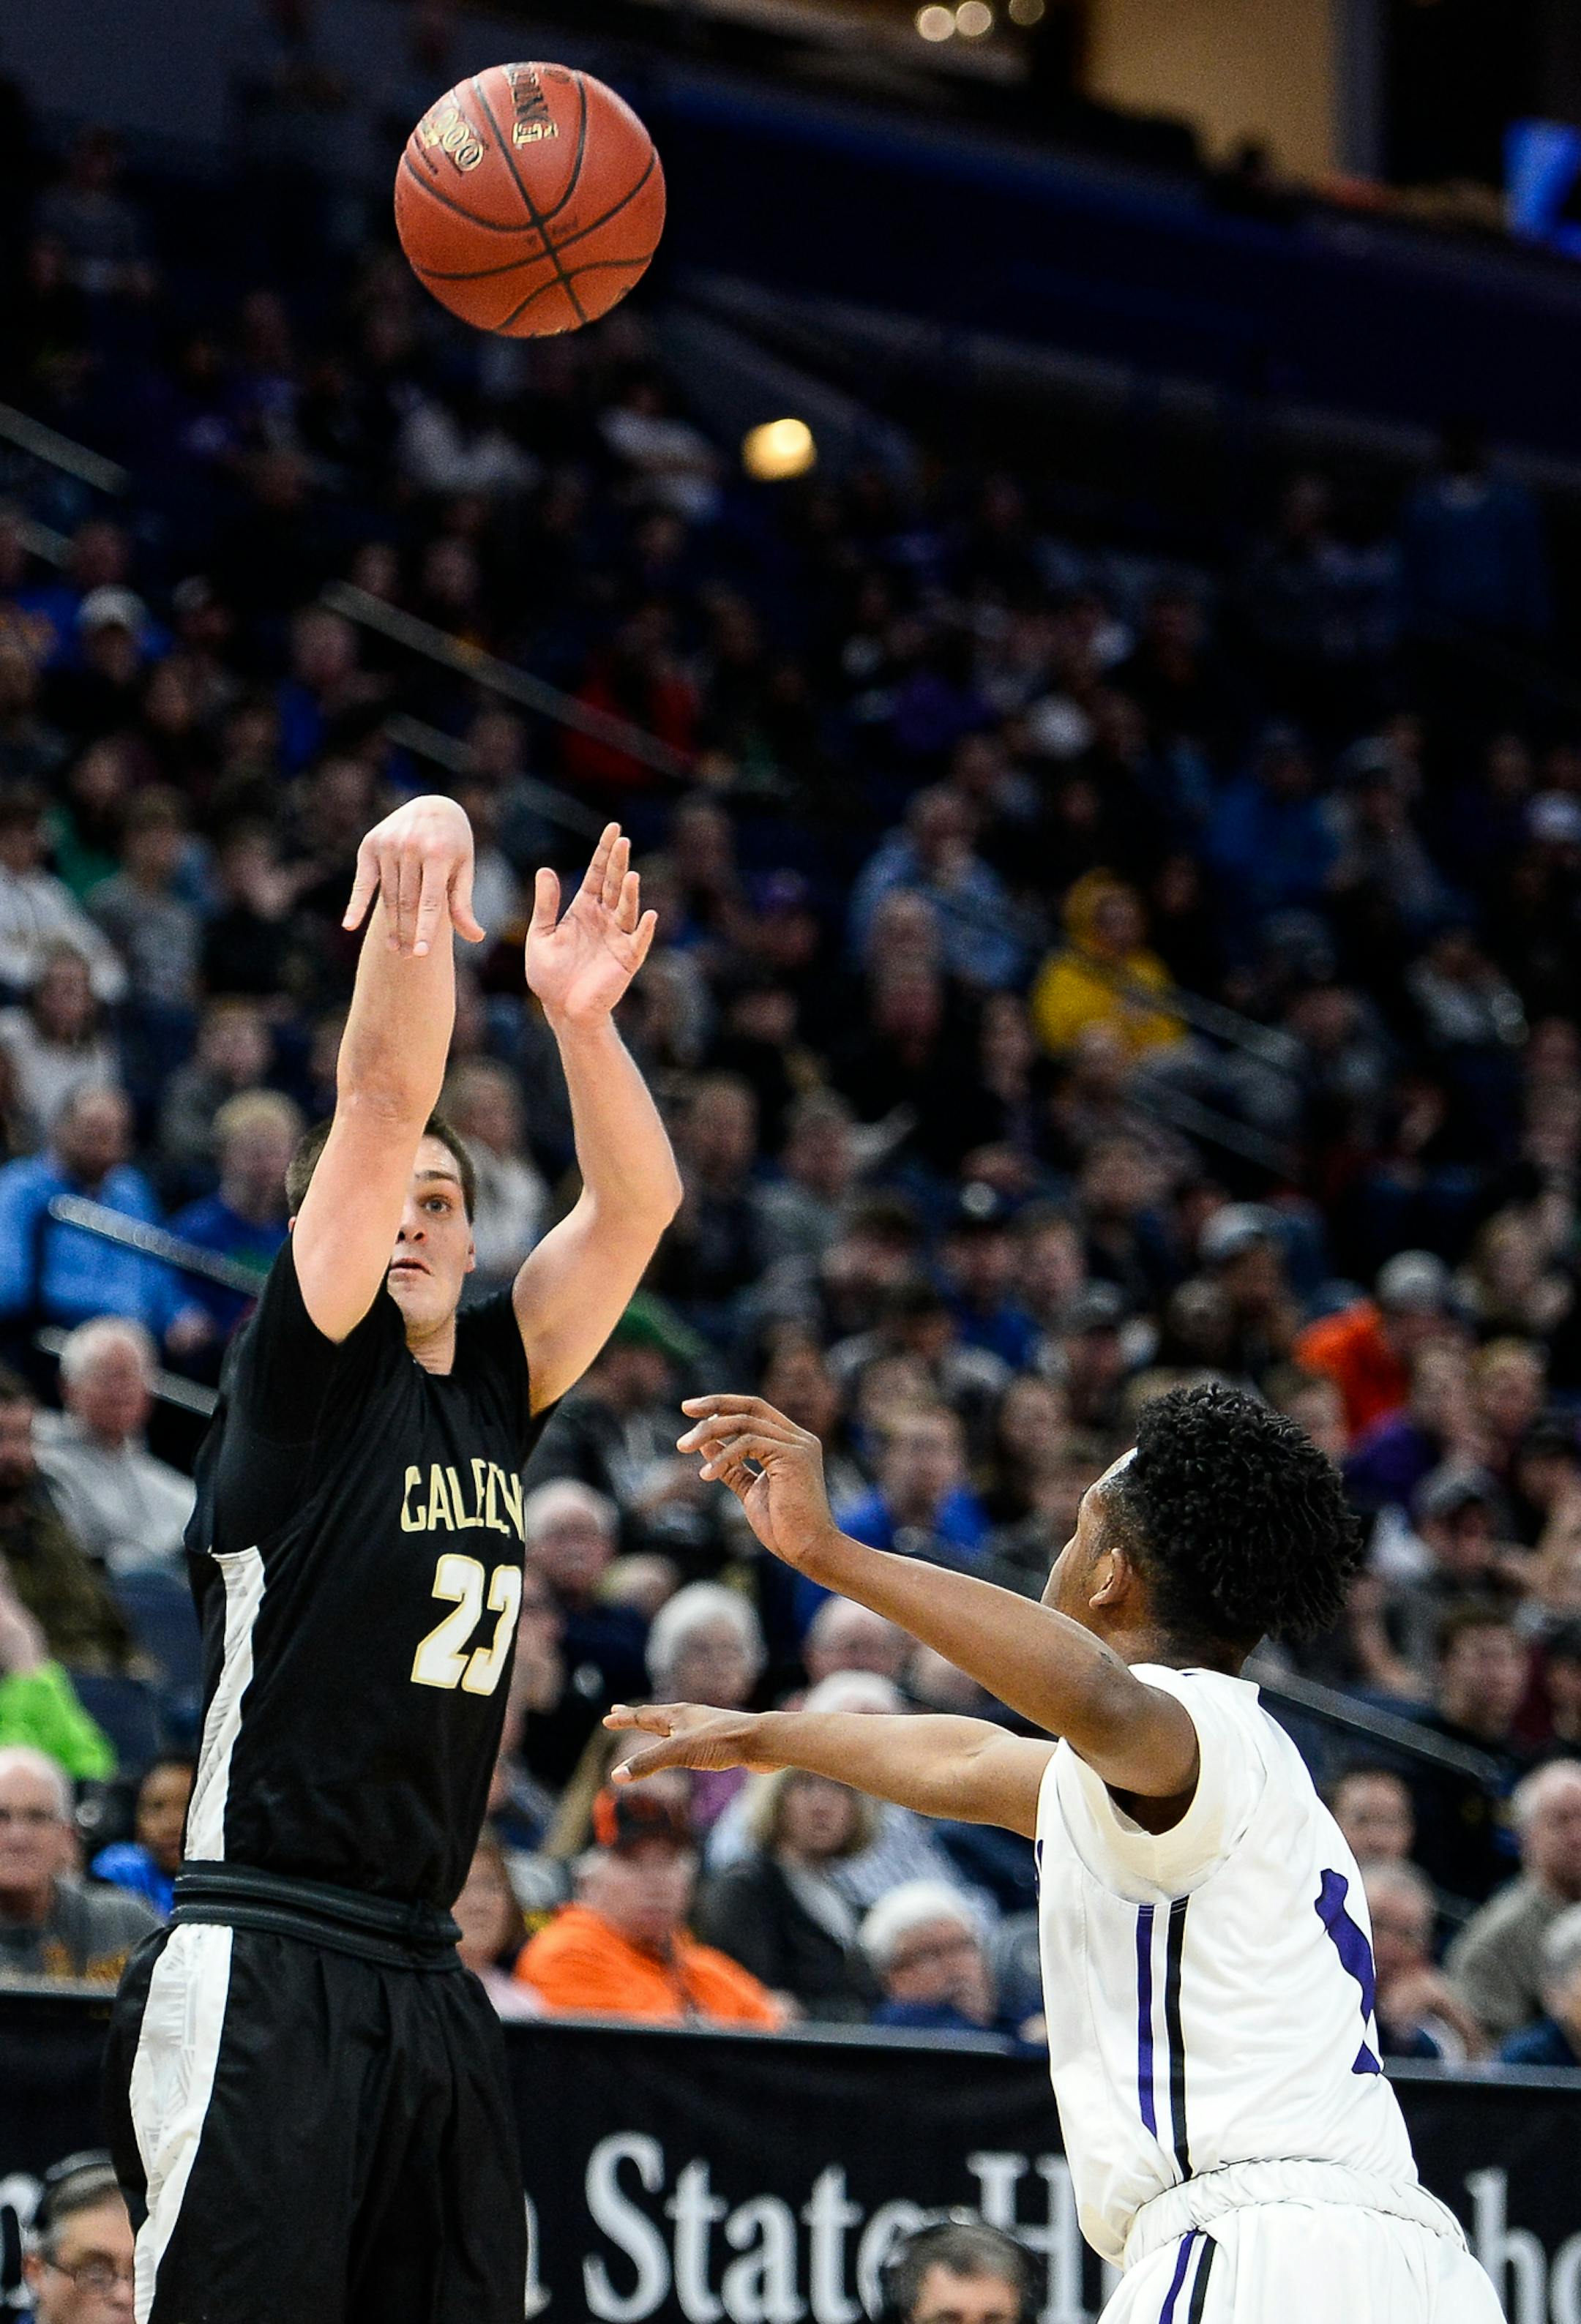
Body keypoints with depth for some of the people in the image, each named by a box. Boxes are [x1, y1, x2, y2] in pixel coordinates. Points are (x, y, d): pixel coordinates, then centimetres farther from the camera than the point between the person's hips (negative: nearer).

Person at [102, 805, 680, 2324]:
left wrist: (578, 1014, -8)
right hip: (259, 1972, -7)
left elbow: (634, 1200, 7)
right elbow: (378, 1105, -13)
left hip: (425, 1983, 7)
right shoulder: (305, 1370, 0)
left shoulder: (494, 1388, 16)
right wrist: (415, 914, -24)